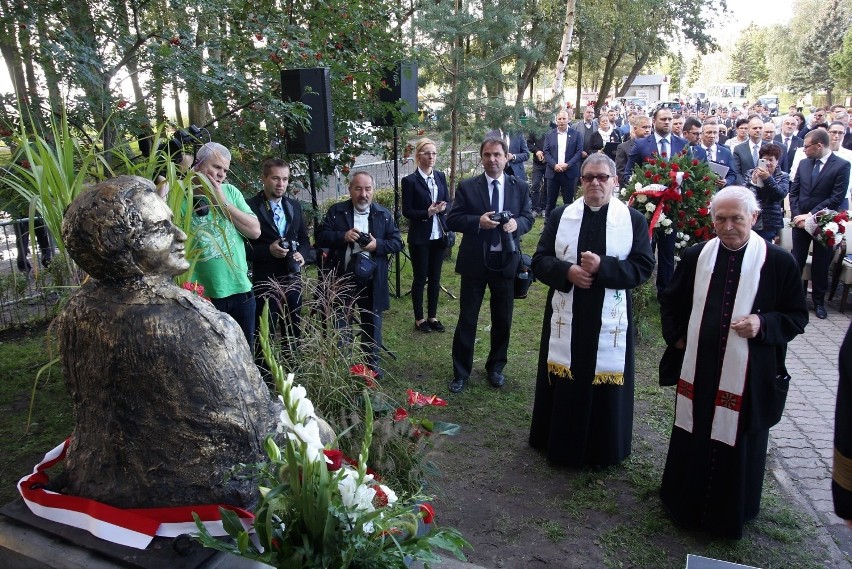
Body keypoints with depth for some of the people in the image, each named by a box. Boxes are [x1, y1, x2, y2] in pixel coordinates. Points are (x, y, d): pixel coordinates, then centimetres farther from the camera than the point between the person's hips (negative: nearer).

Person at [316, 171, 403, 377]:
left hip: (372, 281, 1)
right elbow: (320, 237, -5)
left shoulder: (384, 214, 4)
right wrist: (342, 236, -21)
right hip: (342, 279, -1)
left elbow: (397, 242, 2)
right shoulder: (336, 211, 0)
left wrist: (378, 244, -17)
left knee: (372, 325, 14)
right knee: (338, 325, 8)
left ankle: (372, 363, 30)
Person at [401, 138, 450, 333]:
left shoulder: (441, 176, 6)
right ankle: (419, 318, 19)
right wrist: (427, 212, -21)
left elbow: (448, 202, 10)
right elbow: (407, 211, -8)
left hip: (439, 235, 5)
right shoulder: (410, 181, -9)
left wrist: (442, 208, -12)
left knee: (435, 278, 12)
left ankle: (432, 316, 25)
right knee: (420, 278, 6)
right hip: (420, 238, -4)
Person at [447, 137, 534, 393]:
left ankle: (496, 367, 33)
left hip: (506, 262, 2)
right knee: (467, 319, 6)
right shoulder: (467, 187, -2)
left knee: (503, 320, 13)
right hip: (474, 262, -2)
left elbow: (528, 218, 7)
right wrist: (478, 221, -22)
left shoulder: (520, 187, 4)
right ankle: (460, 372, 20)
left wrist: (517, 223, -16)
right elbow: (452, 220, -5)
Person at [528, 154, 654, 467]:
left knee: (604, 383, 8)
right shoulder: (560, 216, 4)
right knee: (564, 381, 10)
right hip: (565, 317, 1)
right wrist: (567, 271, -18)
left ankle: (602, 450, 28)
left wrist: (603, 267, -20)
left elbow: (644, 267, -6)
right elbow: (539, 260, 1)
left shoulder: (634, 219, 0)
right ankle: (559, 443, 30)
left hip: (609, 320, -1)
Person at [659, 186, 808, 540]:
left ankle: (730, 516, 34)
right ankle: (685, 505, 38)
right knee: (692, 441, 16)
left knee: (738, 446, 11)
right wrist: (677, 337, 2)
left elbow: (797, 318, -1)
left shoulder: (779, 263, -7)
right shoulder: (695, 257, 1)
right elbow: (670, 302, 14)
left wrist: (763, 324, -19)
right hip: (697, 373, 3)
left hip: (748, 378, -2)